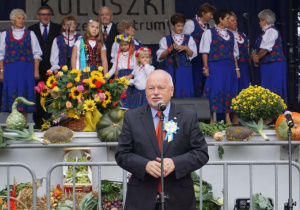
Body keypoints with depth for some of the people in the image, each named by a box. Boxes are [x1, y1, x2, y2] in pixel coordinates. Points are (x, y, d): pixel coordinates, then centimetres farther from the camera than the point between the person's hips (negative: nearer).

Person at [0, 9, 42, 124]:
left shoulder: (30, 34, 10)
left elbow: (36, 54, 8)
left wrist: (36, 70, -1)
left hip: (27, 69, 0)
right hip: (10, 69, 0)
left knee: (25, 93, -3)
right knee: (12, 92, -4)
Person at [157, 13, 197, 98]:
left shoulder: (189, 39, 12)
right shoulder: (165, 40, 8)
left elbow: (193, 55, 4)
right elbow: (160, 57, 1)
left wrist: (186, 48, -14)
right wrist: (169, 49, -13)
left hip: (185, 71, 1)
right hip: (171, 71, -1)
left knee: (186, 94, -4)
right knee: (172, 94, -7)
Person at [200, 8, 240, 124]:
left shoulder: (230, 35, 18)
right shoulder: (209, 33, 3)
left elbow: (234, 53, 19)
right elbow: (205, 51, -1)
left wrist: (236, 68, 13)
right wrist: (205, 67, -9)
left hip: (229, 67, 5)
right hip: (215, 66, -5)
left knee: (229, 91, 3)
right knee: (215, 90, -9)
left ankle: (228, 119, 8)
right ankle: (212, 120, -5)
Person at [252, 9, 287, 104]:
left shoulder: (271, 31, -11)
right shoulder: (267, 31, 19)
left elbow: (266, 49, -18)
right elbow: (260, 48, 17)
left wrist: (257, 57, -5)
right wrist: (255, 56, -3)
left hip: (274, 64, -10)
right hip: (267, 64, 10)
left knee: (274, 89, -12)